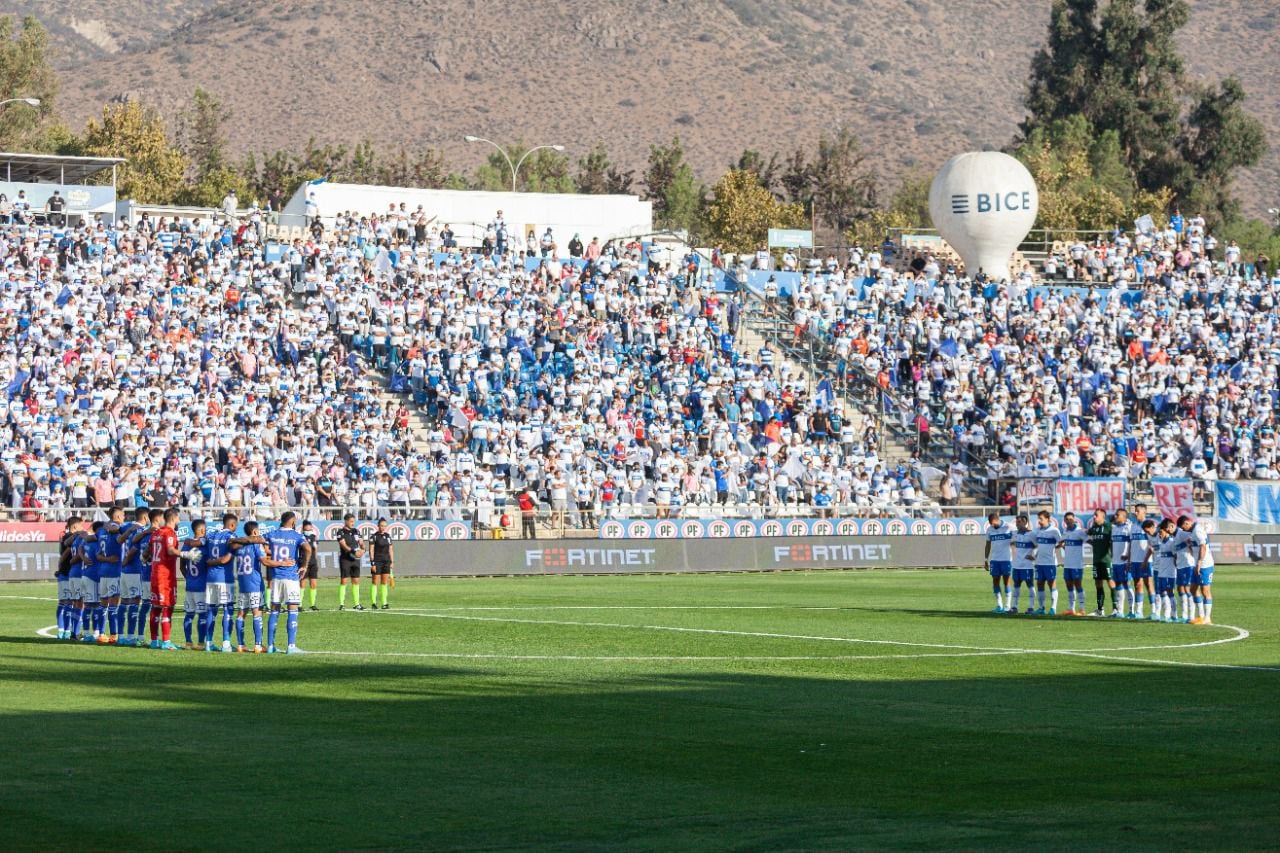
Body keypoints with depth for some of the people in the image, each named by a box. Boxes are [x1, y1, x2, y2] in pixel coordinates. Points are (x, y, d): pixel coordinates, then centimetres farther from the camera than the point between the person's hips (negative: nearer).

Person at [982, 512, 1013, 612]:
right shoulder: (990, 529, 7)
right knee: (995, 581, 3)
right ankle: (999, 605, 8)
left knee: (1006, 582, -1)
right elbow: (988, 546, 14)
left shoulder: (1009, 528, -6)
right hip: (994, 559, 4)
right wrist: (986, 560, 12)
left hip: (1006, 559, -4)